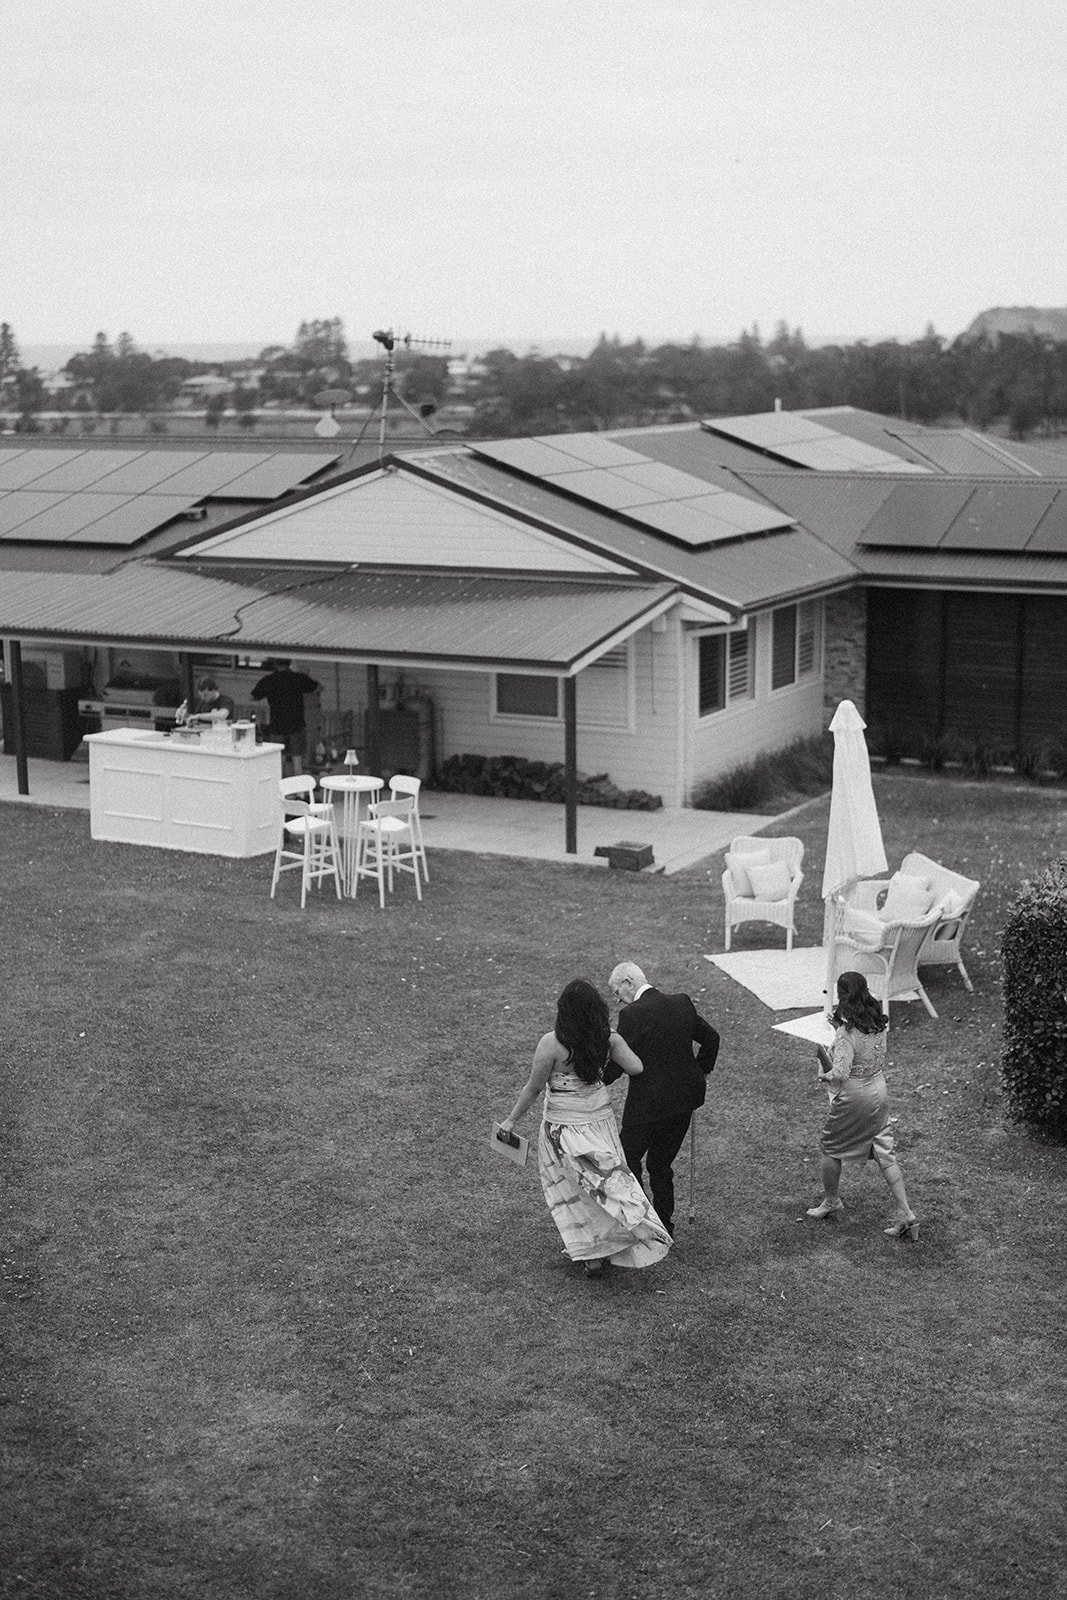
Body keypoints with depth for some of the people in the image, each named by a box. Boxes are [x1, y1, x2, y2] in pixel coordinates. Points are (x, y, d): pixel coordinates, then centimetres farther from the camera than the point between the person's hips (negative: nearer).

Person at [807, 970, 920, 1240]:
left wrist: (824, 1076, -12)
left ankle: (831, 1201, 35)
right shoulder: (880, 1024, -4)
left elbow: (841, 1073, -32)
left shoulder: (847, 1033, -26)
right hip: (879, 1093, 7)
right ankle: (905, 1214, 7)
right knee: (885, 1154, 11)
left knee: (831, 1149, 18)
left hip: (852, 1099, -7)